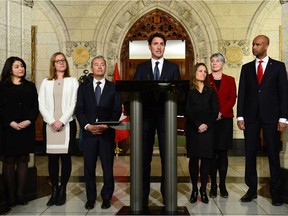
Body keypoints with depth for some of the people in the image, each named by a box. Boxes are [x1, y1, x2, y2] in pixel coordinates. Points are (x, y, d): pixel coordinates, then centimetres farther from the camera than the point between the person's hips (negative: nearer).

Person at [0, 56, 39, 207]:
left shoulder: (30, 86, 11)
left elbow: (35, 106, 5)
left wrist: (28, 121, -11)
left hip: (27, 128, 3)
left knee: (23, 159, 4)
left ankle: (20, 193, 9)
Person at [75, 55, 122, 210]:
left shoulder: (113, 87, 8)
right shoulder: (83, 87, 11)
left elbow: (117, 110, 2)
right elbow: (79, 109, 4)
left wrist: (107, 125, -13)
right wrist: (87, 125, -11)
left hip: (107, 133, -1)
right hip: (88, 132, 1)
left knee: (108, 167, 3)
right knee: (89, 167, 6)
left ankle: (106, 197, 17)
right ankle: (90, 198, 18)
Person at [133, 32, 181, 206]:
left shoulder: (173, 67, 8)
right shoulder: (141, 68, 10)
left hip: (166, 117, 0)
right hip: (146, 116, 1)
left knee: (167, 157, 4)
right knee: (144, 157, 6)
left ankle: (167, 194, 15)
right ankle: (143, 195, 15)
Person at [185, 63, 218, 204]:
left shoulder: (210, 91, 13)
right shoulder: (188, 90, 5)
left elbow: (215, 110, 5)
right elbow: (187, 111, -3)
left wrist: (207, 125, -10)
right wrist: (198, 125, -14)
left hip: (208, 128, 2)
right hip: (193, 129, -2)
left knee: (206, 158, -1)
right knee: (194, 158, 0)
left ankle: (203, 190, 5)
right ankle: (194, 189, 7)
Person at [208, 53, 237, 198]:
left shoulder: (230, 80, 12)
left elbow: (232, 99, 2)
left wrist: (221, 112, -12)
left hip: (225, 119, 1)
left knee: (223, 153, 2)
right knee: (212, 153, 0)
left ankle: (222, 185, 9)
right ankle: (213, 185, 6)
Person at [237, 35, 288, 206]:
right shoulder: (246, 68, 11)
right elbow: (242, 93, 7)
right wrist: (240, 116, 0)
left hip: (271, 116, -2)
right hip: (251, 116, 2)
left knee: (274, 155, 3)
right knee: (250, 154, 5)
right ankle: (252, 189, 15)